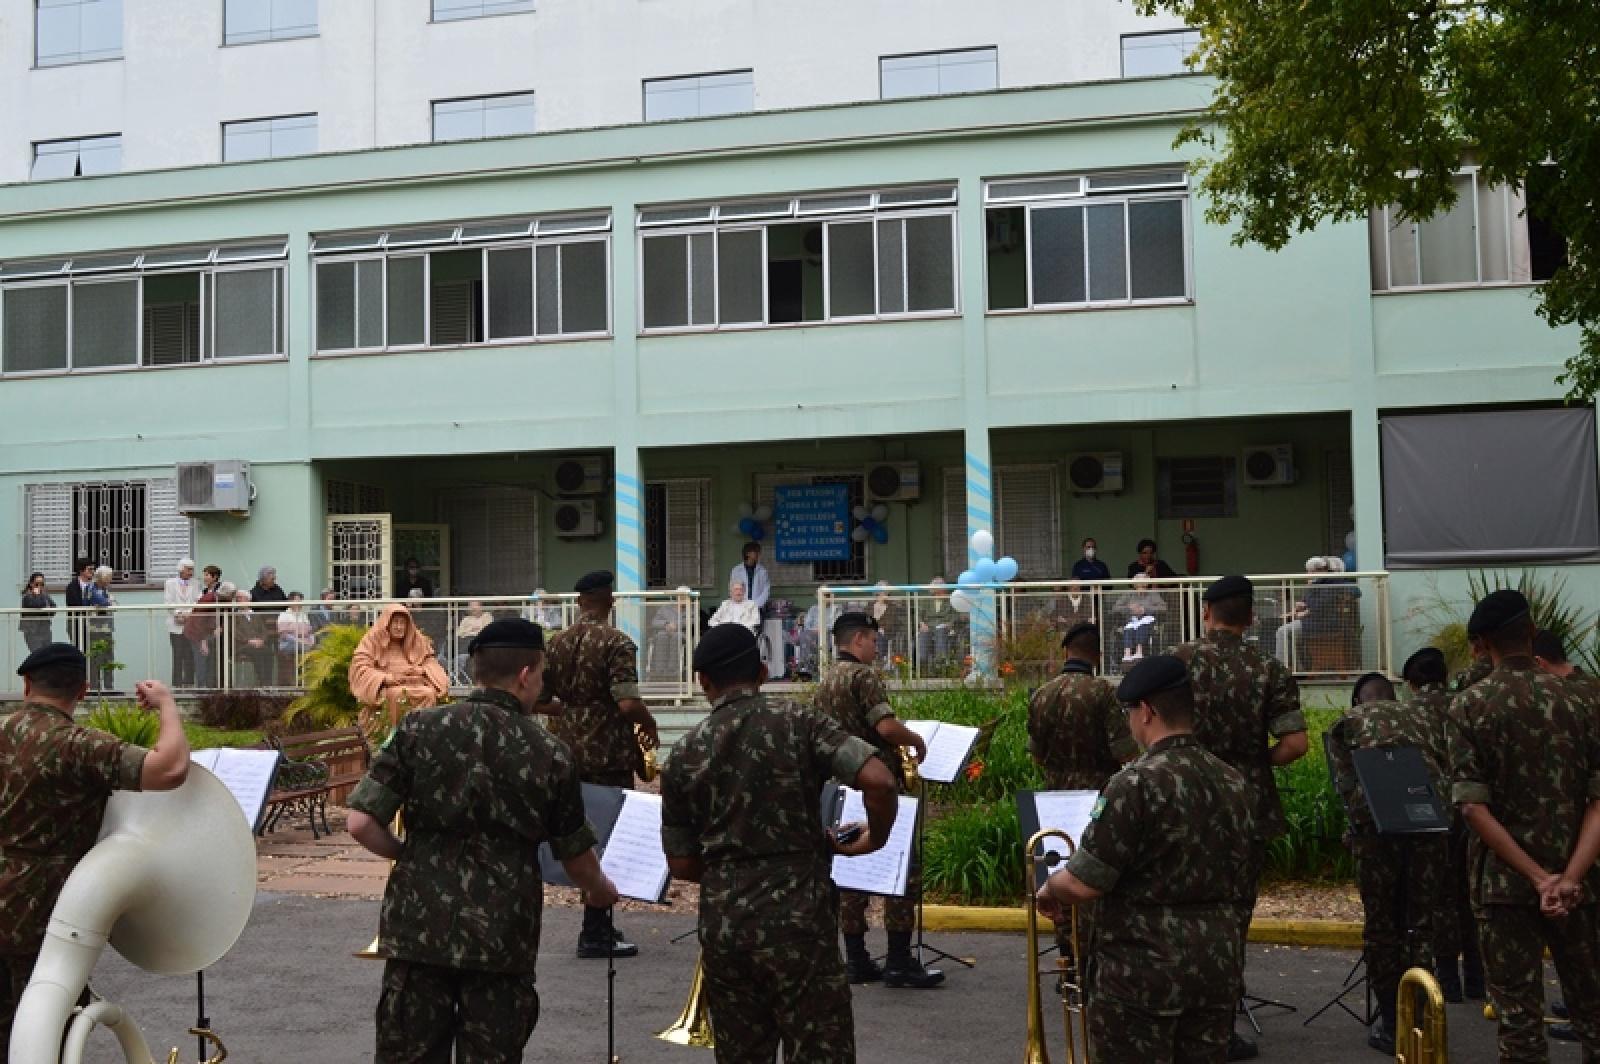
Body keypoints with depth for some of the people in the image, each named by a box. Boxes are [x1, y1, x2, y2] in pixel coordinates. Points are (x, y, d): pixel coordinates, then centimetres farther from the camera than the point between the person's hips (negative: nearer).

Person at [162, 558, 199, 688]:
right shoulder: (170, 583, 8)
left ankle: (189, 682, 3)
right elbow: (168, 602, 0)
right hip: (176, 625, -2)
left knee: (190, 656, -1)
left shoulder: (195, 584, 12)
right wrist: (179, 614, -13)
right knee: (178, 655, -3)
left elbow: (198, 602, 3)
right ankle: (177, 683, 1)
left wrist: (188, 614, -13)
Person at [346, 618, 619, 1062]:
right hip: (503, 936, -1)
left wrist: (409, 855, 12)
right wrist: (602, 891, 29)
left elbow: (361, 823, -8)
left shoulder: (418, 728, -4)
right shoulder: (551, 754, -4)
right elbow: (574, 855, 7)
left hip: (420, 926, 1)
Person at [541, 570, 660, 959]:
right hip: (609, 754, -6)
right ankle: (595, 934, 3)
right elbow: (628, 704, -23)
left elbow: (538, 700, 9)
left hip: (570, 752, 7)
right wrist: (649, 723, -3)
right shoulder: (616, 643, -14)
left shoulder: (558, 642, 6)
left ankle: (599, 925, 25)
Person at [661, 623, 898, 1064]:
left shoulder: (684, 754, 5)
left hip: (721, 924, 4)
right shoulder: (797, 722, -3)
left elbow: (681, 864, 9)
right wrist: (875, 840, 2)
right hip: (796, 920, -3)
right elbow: (878, 780, -16)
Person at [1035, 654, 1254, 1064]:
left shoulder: (1136, 784, -19)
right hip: (1218, 962, 7)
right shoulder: (1235, 782, 4)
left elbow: (1084, 884, -18)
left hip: (1143, 970, -6)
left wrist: (1049, 888, 2)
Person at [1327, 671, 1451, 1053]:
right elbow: (1451, 770, 18)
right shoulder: (1427, 715, 27)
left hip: (1377, 823, -2)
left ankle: (1390, 1023, 14)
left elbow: (1344, 783, 6)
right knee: (1421, 924, 12)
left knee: (1381, 925, 10)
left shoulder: (1347, 722, 20)